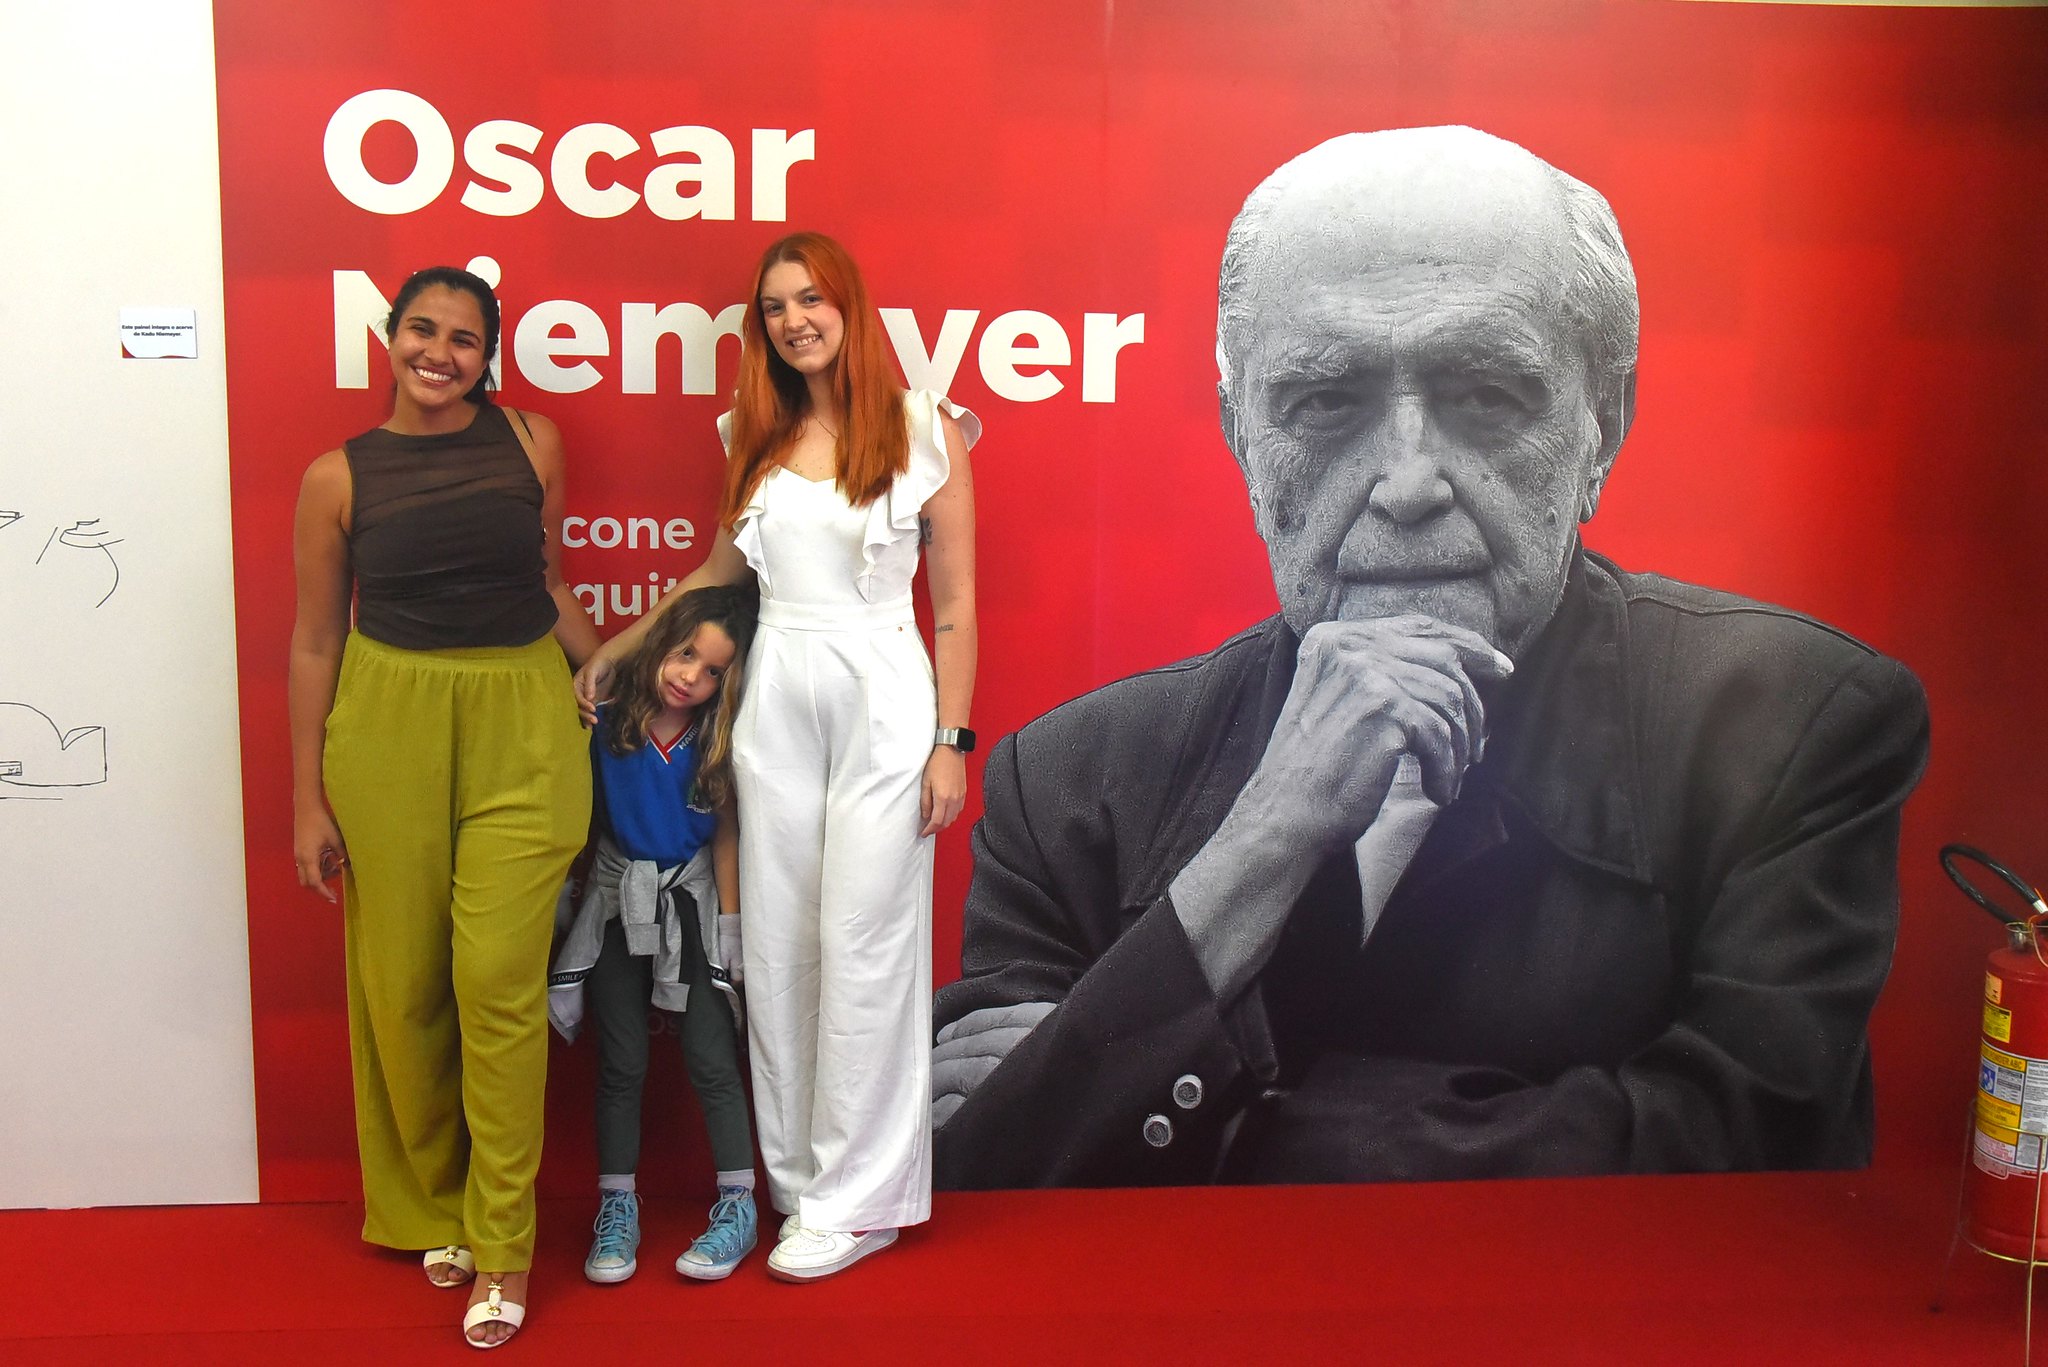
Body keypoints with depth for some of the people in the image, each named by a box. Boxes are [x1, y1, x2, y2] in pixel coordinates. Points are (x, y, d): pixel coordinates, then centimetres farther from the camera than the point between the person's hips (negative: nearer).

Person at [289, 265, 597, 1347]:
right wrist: (307, 800, 5)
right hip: (386, 724, 0)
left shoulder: (530, 442, 5)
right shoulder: (339, 476, 2)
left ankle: (500, 1248, 7)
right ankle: (430, 1210, 28)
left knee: (498, 977, -6)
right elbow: (315, 640, 6)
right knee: (402, 984, 6)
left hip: (522, 723, 0)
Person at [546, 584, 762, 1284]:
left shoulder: (717, 742, -10)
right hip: (617, 905, 0)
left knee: (711, 1057, -1)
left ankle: (738, 1206, 10)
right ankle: (617, 1211, 17)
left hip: (692, 905, 0)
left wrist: (730, 925, -2)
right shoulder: (606, 723, -12)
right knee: (621, 1062, 5)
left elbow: (726, 837, -3)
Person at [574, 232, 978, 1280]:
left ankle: (857, 1201, 12)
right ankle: (798, 1180, 21)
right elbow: (720, 568, 23)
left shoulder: (924, 429, -2)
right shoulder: (760, 435, 10)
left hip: (882, 701, -4)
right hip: (775, 702, 5)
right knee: (778, 948, 7)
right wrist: (613, 649, 22)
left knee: (862, 947, 0)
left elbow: (954, 601, -3)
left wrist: (950, 742, -7)